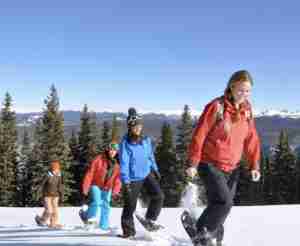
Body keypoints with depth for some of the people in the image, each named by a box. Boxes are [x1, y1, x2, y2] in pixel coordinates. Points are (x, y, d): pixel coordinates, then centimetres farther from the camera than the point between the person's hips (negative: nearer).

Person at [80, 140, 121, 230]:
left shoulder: (118, 163, -5)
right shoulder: (99, 159, -16)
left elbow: (118, 178, -2)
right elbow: (90, 173, -13)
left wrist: (115, 191, -10)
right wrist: (85, 188, -13)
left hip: (107, 188, 4)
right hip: (96, 185, -4)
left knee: (105, 206, 6)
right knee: (96, 202, -21)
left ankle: (104, 226, 18)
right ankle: (86, 216, 2)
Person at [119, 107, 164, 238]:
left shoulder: (146, 140, 0)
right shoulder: (125, 143, -16)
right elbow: (124, 163, -18)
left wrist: (155, 170, 20)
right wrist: (126, 181, -22)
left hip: (147, 174, 5)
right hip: (133, 178, -5)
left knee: (158, 196, -9)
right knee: (130, 206, 2)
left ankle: (150, 220, 12)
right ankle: (128, 230, 18)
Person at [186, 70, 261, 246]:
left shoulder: (247, 110, 3)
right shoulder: (216, 106, -15)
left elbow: (251, 139, 8)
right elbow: (199, 135, -14)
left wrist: (254, 165, 2)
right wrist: (193, 163, -14)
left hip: (232, 168, 6)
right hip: (210, 164, -6)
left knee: (219, 205, 10)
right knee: (224, 202, -18)